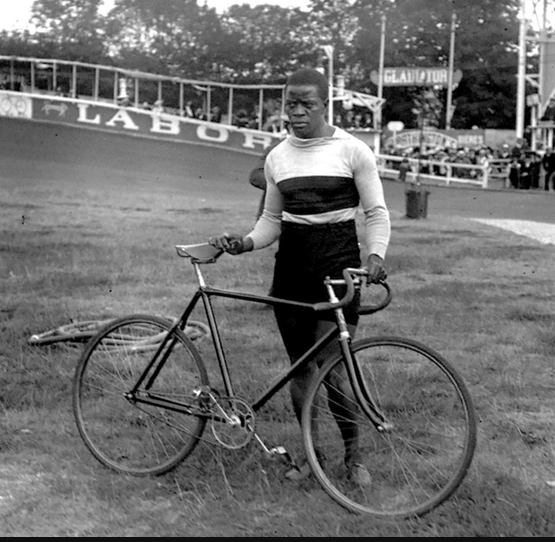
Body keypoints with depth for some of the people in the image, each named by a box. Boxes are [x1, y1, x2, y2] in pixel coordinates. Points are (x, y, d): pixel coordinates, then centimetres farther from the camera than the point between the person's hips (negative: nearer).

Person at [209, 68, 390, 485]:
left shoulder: (353, 151, -4)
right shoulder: (278, 157, 9)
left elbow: (377, 213, -2)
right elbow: (272, 219, 15)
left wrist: (375, 254, -20)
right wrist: (246, 242, -5)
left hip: (337, 261, -4)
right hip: (291, 263, 4)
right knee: (300, 368, 8)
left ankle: (354, 454, 11)